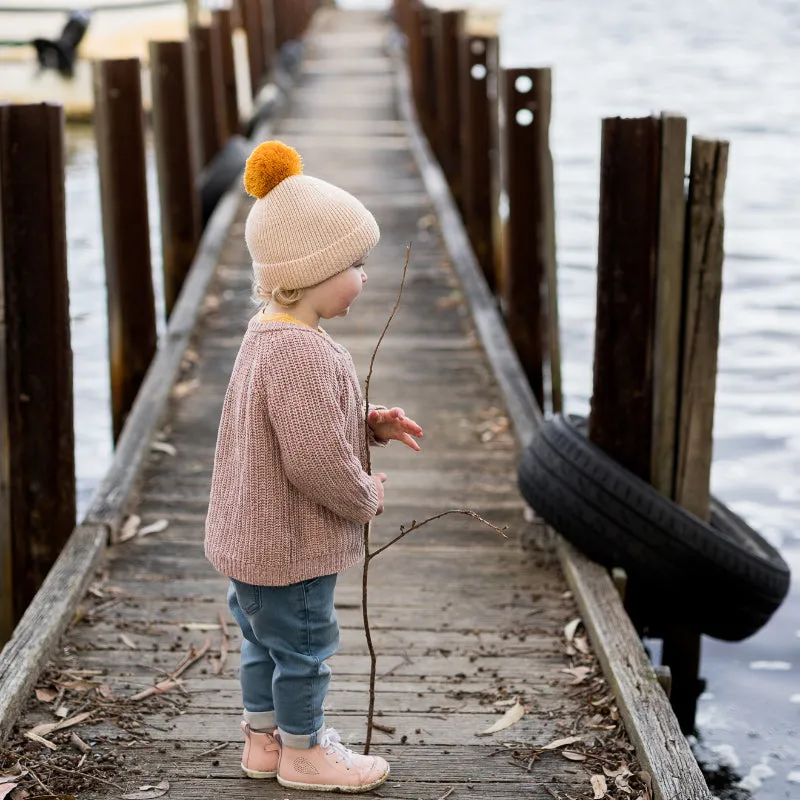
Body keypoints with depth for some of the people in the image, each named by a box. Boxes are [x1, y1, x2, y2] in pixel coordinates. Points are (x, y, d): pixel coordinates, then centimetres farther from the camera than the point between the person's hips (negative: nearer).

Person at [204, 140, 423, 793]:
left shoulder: (269, 334, 5)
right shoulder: (300, 354, -30)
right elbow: (317, 459, -31)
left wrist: (372, 425, 4)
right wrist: (366, 497, -14)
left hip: (252, 535, 10)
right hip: (290, 542, -10)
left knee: (265, 639, 24)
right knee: (303, 644, 9)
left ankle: (263, 736, 40)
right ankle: (303, 751, 26)